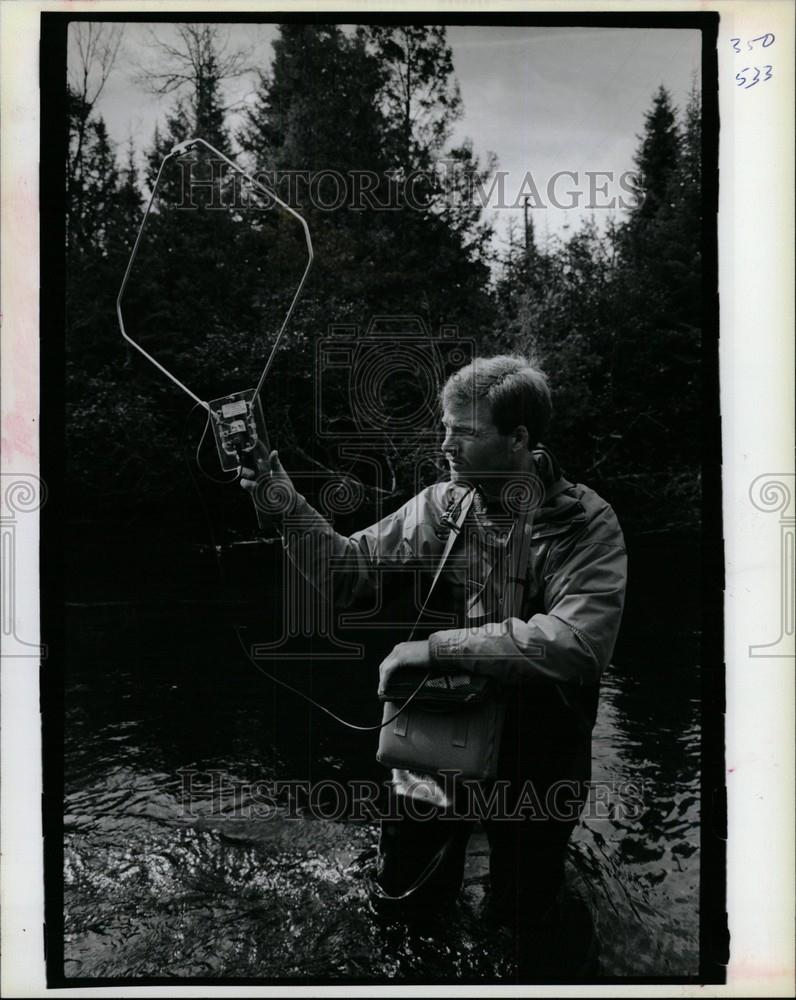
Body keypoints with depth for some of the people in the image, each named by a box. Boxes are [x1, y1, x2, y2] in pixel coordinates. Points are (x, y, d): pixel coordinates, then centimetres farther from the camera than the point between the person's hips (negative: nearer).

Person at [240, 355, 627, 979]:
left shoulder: (587, 525, -17)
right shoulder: (440, 505, -6)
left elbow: (576, 642, -31)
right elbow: (353, 573, 0)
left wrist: (439, 646, -30)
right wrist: (292, 507, -14)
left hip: (532, 762, -3)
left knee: (526, 922, 16)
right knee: (400, 900, 19)